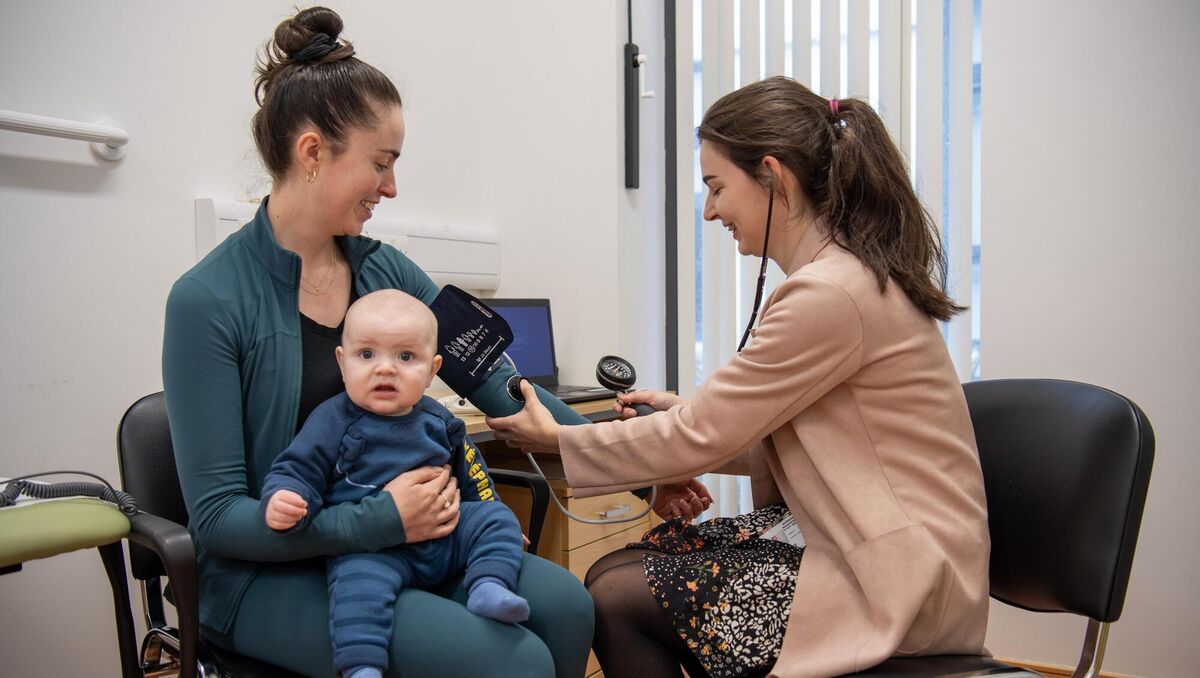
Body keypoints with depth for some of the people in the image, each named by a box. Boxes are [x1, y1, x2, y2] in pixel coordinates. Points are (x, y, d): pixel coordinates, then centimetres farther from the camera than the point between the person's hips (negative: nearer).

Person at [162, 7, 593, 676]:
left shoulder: (386, 270, 2)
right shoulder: (209, 300, -15)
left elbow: (501, 387, 4)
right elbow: (217, 516, -14)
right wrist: (374, 521, -24)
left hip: (400, 543, 5)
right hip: (271, 571, -5)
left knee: (564, 604, -16)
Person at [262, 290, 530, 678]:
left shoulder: (438, 421, 9)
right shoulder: (333, 421, -5)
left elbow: (471, 476, 23)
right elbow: (297, 470, -6)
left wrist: (497, 522, 25)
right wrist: (283, 500, -29)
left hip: (446, 535, 5)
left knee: (496, 518, -5)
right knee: (360, 579, -33)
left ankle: (488, 586, -20)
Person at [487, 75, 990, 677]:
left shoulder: (830, 294, -23)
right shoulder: (850, 271, 8)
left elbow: (701, 437, -17)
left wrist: (555, 439, -4)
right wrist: (687, 413, 6)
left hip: (892, 581, -9)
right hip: (862, 539, 9)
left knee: (616, 599, -8)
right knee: (611, 570, 2)